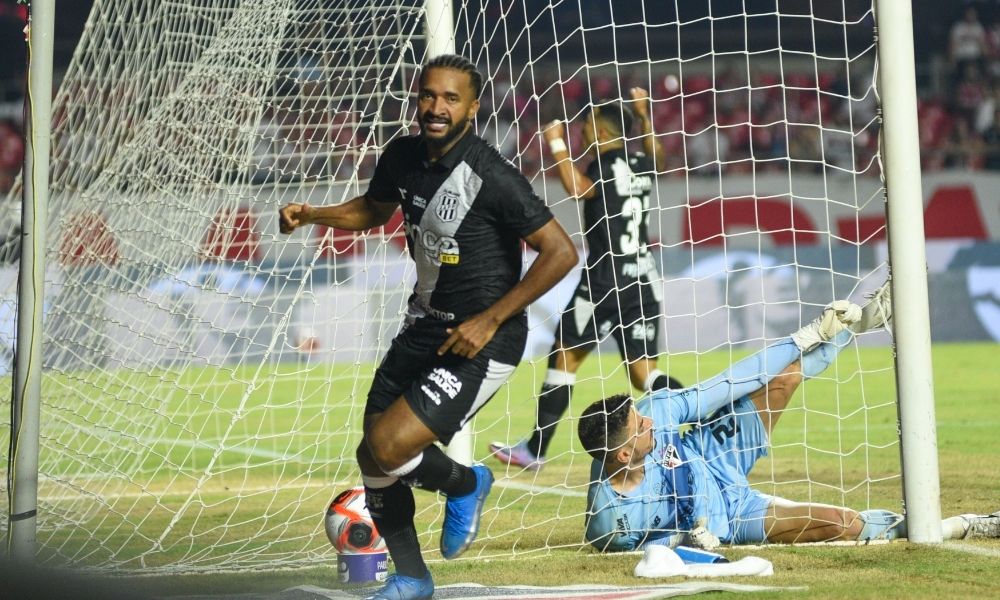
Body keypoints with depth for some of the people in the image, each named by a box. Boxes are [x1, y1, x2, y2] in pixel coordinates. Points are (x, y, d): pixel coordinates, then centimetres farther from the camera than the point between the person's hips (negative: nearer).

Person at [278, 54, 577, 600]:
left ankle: (464, 483, 14)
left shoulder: (491, 177, -21)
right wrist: (309, 215, 5)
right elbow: (373, 210, 23)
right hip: (424, 326, 7)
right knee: (373, 460, 10)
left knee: (387, 449, -19)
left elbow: (561, 252, -20)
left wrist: (490, 319, -20)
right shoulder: (403, 156, 0)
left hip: (481, 340, -7)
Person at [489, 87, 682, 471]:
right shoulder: (641, 165, 13)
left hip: (605, 277, -7)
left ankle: (535, 449, 8)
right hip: (643, 278, 7)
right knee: (643, 372, 4)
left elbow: (578, 188, -28)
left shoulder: (606, 164, -8)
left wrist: (557, 145, -16)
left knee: (564, 356, 5)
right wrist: (644, 117, 46)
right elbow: (658, 158, 37)